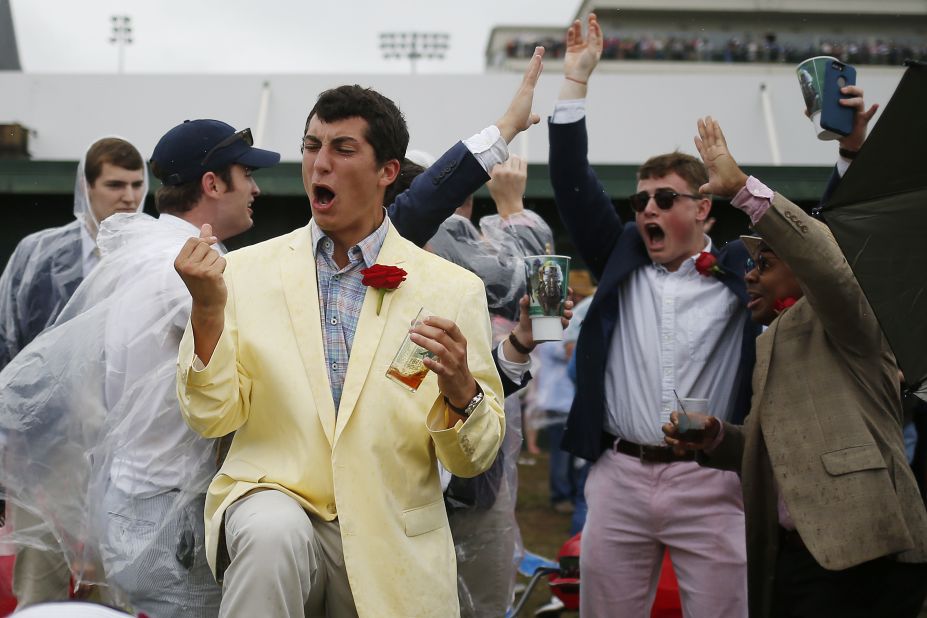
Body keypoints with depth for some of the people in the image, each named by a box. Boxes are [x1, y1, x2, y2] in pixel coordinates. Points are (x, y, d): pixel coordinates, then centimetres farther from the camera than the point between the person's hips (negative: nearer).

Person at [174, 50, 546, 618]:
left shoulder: (452, 289, -1)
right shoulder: (247, 271, 2)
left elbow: (474, 459, 0)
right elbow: (212, 418, -4)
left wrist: (459, 392, -21)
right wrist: (208, 310, -18)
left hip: (392, 547, 1)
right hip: (273, 501, -1)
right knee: (275, 532, -32)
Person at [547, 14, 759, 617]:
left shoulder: (742, 270, 6)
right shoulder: (621, 261, 12)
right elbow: (574, 185, 6)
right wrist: (576, 80, 3)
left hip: (712, 482, -2)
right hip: (620, 476, 2)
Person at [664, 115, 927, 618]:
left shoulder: (831, 323, -3)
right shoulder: (771, 344, 22)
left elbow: (823, 259, -24)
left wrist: (743, 188, -26)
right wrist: (715, 437, 6)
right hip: (794, 555, 9)